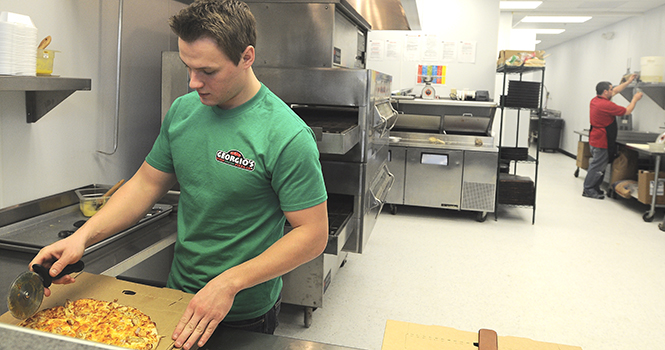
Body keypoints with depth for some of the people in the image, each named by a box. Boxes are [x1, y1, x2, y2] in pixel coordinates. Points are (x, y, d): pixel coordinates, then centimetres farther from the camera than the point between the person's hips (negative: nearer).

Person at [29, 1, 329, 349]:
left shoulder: (288, 136, -23)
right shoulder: (182, 110, -3)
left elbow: (313, 234, -21)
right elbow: (146, 183, 5)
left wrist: (230, 282, -26)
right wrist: (82, 236, -8)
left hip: (245, 312, -5)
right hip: (179, 292, 6)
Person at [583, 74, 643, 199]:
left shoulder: (595, 100, 7)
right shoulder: (606, 105, -21)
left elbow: (615, 91, 23)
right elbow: (627, 111, -9)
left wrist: (628, 82, 28)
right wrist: (635, 99, 7)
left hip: (594, 139, 10)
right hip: (602, 142, -10)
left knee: (597, 165, 15)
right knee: (598, 166, -3)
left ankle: (594, 188, 21)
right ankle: (589, 190, 2)